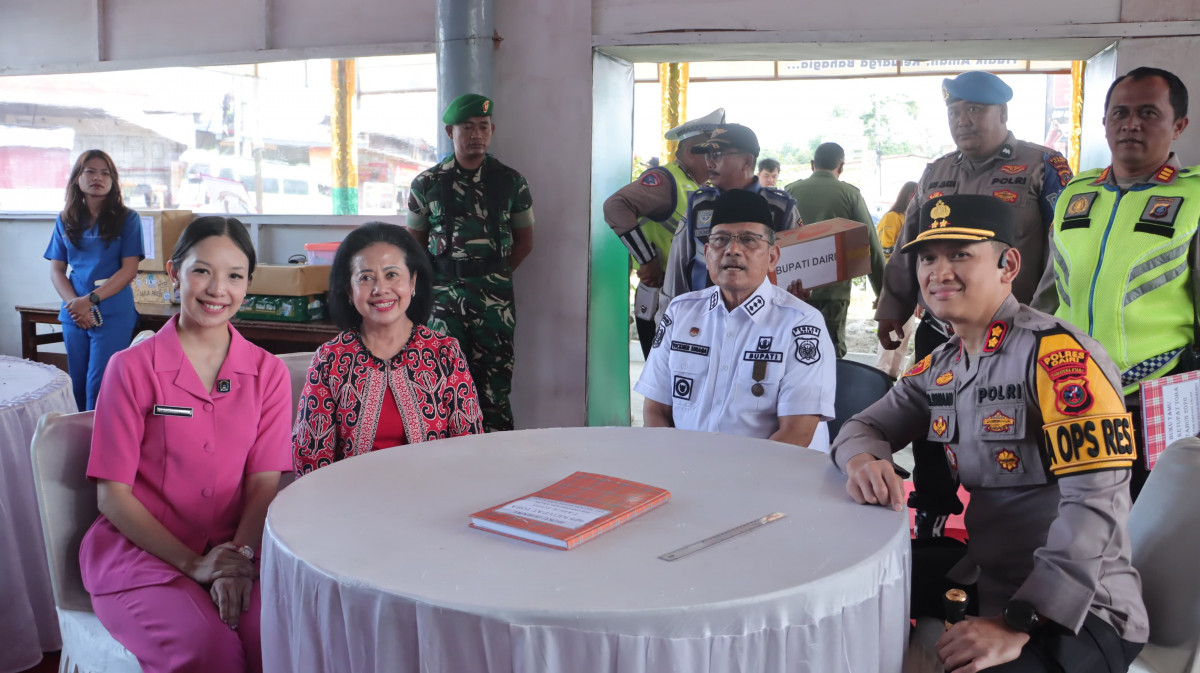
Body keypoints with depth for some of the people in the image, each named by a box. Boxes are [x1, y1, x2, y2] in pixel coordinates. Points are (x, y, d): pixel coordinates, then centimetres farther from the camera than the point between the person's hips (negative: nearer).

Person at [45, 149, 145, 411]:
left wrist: (91, 300, -14)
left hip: (113, 316, -4)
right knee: (78, 387, 10)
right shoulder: (65, 221, 10)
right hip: (74, 316, 4)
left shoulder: (127, 219, -1)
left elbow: (129, 270, -7)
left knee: (99, 387, -6)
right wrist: (74, 304, -9)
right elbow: (56, 270, 7)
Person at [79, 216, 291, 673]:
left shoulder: (268, 373, 7)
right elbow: (113, 495, -3)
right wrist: (193, 564, -14)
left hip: (234, 548, 3)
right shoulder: (133, 368, -2)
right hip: (140, 547, -2)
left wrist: (239, 555, -17)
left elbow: (264, 482, 2)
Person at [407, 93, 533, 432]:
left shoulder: (511, 182, 7)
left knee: (494, 386, 1)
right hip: (443, 295, 0)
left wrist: (495, 275, 4)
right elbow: (414, 243, 12)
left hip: (495, 297, 0)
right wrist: (434, 281, 1)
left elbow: (524, 241, 14)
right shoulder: (427, 184, 6)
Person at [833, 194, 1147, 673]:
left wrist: (1016, 624, -29)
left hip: (1080, 608, -7)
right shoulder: (940, 367, 6)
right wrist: (863, 461, -14)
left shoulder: (1058, 355, -19)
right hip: (983, 574, 8)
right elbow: (864, 426, 13)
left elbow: (1096, 503, -25)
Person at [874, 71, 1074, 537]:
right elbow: (906, 248, 18)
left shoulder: (1043, 168, -4)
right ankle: (929, 526, 29)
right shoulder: (934, 174, 13)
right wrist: (892, 307, 15)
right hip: (937, 334, 5)